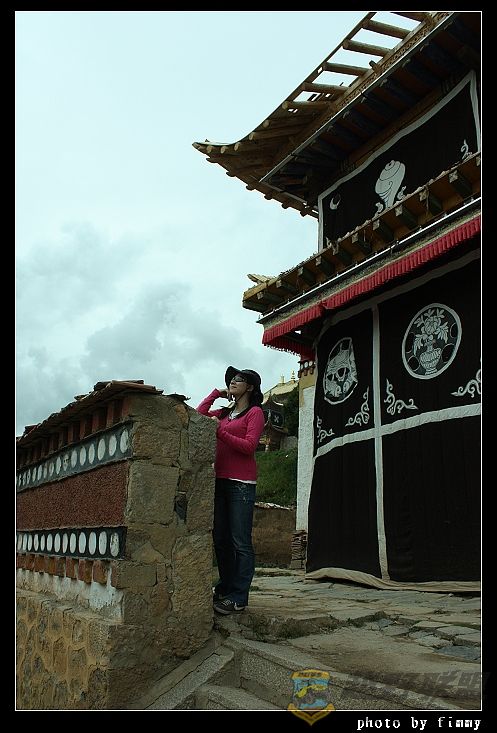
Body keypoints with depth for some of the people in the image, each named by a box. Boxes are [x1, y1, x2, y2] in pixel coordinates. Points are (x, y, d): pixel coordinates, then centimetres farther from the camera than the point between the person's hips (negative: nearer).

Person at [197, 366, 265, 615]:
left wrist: (220, 431, -14)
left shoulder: (255, 412, 2)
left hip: (241, 483, -7)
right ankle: (224, 588, 22)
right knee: (220, 540, 10)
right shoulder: (225, 413, 20)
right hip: (221, 481, 7)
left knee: (241, 543, -5)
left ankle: (238, 598, -1)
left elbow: (249, 446, -9)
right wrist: (216, 393, 15)